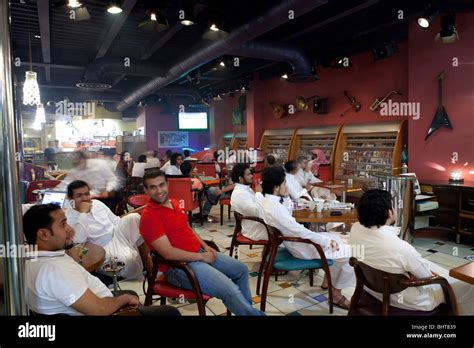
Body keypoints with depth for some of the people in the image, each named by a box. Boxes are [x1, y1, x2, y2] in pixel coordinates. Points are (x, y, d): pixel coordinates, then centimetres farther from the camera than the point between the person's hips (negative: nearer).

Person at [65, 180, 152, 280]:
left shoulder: (97, 203, 9)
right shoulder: (69, 217, -8)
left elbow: (115, 220, 16)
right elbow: (79, 240, -25)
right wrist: (83, 213, -22)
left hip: (117, 234, 6)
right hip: (104, 247, -6)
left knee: (134, 217, -23)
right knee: (129, 258, -36)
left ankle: (145, 258, -10)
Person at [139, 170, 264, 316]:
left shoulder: (174, 203, 9)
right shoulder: (149, 216, -19)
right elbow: (168, 253, -24)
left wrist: (205, 246, 5)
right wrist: (201, 256, -16)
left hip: (200, 253, 9)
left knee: (241, 269, 15)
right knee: (230, 290, -20)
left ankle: (247, 308, 34)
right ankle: (253, 313, 5)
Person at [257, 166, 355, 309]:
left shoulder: (267, 201, -1)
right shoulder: (275, 208, -31)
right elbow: (300, 232, -28)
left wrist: (286, 197, 0)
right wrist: (327, 241, -17)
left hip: (295, 239, 10)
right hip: (302, 247, -10)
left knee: (335, 237, 24)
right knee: (349, 253, -3)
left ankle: (328, 280, 30)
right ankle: (336, 294, 13)